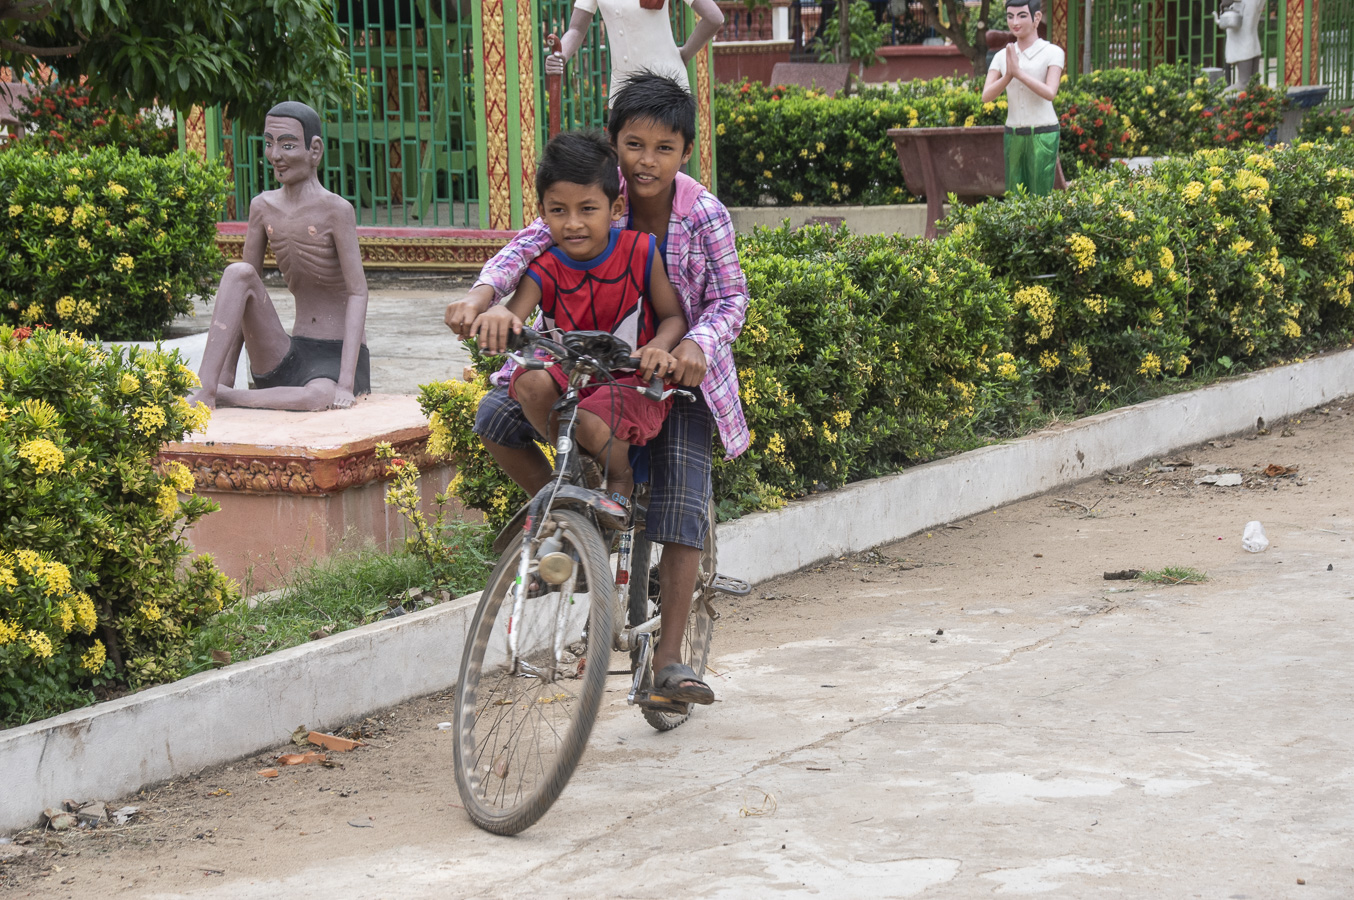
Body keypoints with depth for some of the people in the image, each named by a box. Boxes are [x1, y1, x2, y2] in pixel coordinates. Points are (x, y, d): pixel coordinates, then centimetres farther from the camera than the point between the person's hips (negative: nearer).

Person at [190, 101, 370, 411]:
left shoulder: (335, 210, -11)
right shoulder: (263, 208, 6)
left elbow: (358, 294, -15)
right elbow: (242, 289, 8)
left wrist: (345, 383, -23)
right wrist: (225, 373, -1)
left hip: (335, 359, -5)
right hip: (283, 359, 5)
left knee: (321, 397, -39)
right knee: (238, 272, -17)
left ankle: (222, 396, -21)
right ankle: (205, 388, -27)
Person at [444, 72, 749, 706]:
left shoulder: (706, 215, -16)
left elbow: (729, 297, -10)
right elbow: (534, 242, -21)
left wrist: (699, 344, -31)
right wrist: (482, 293, -40)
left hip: (676, 369, -2)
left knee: (683, 506, -13)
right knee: (496, 418, -19)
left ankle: (669, 658, -8)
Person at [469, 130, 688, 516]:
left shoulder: (640, 251, -10)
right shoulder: (544, 268, -11)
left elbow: (674, 316, -3)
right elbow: (514, 314, -28)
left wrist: (659, 347, -28)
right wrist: (496, 314, -55)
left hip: (632, 381, -2)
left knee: (592, 423, -33)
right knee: (531, 384, -32)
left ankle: (620, 480, 4)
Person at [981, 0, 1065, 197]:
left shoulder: (1053, 53, -7)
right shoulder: (1002, 56, 6)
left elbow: (1050, 93, -20)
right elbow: (986, 96, -5)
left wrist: (1018, 72, -26)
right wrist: (1008, 75, -23)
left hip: (1043, 136, -5)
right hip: (1014, 137, 5)